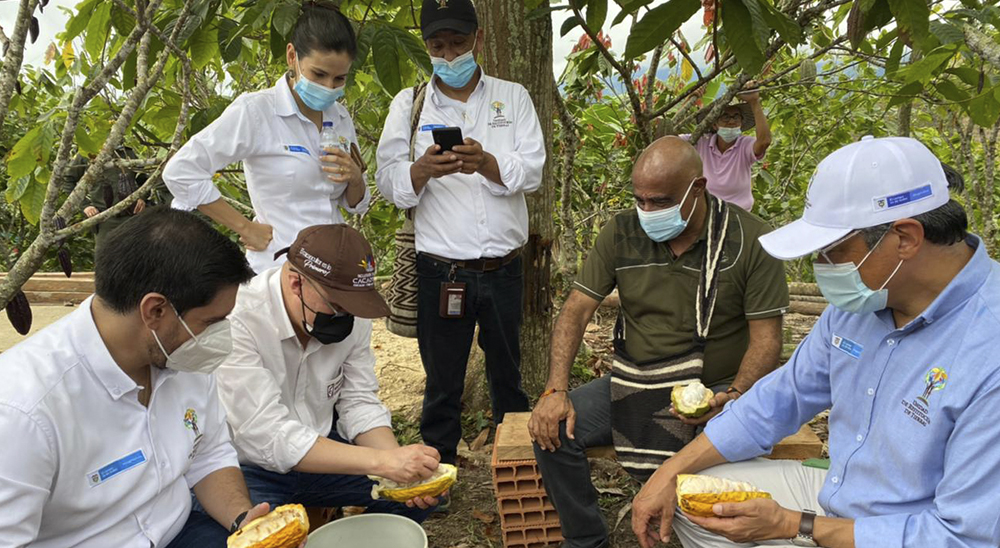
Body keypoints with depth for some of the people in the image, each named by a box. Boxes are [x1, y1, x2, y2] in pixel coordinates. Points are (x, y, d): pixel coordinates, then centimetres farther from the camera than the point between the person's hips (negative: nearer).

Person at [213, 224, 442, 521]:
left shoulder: (351, 316, -7)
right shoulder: (238, 320, -28)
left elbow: (359, 402, -2)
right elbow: (267, 437, -33)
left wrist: (399, 460, -21)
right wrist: (382, 461, -36)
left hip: (320, 451, 6)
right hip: (250, 469, -5)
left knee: (416, 495, -5)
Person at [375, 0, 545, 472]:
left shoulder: (512, 98, 8)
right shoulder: (409, 105, 6)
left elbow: (532, 171, -4)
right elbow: (388, 181, -2)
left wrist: (486, 163, -24)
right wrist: (424, 169, -25)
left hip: (503, 268, 1)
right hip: (441, 269, -1)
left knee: (507, 372, 16)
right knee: (442, 380, 7)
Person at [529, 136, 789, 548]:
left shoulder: (750, 241, -9)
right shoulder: (621, 233, 0)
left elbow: (766, 339, -7)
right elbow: (576, 311, 0)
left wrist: (734, 398, -26)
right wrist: (555, 391, -13)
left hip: (717, 390, -3)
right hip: (634, 383, 3)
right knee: (552, 429, -17)